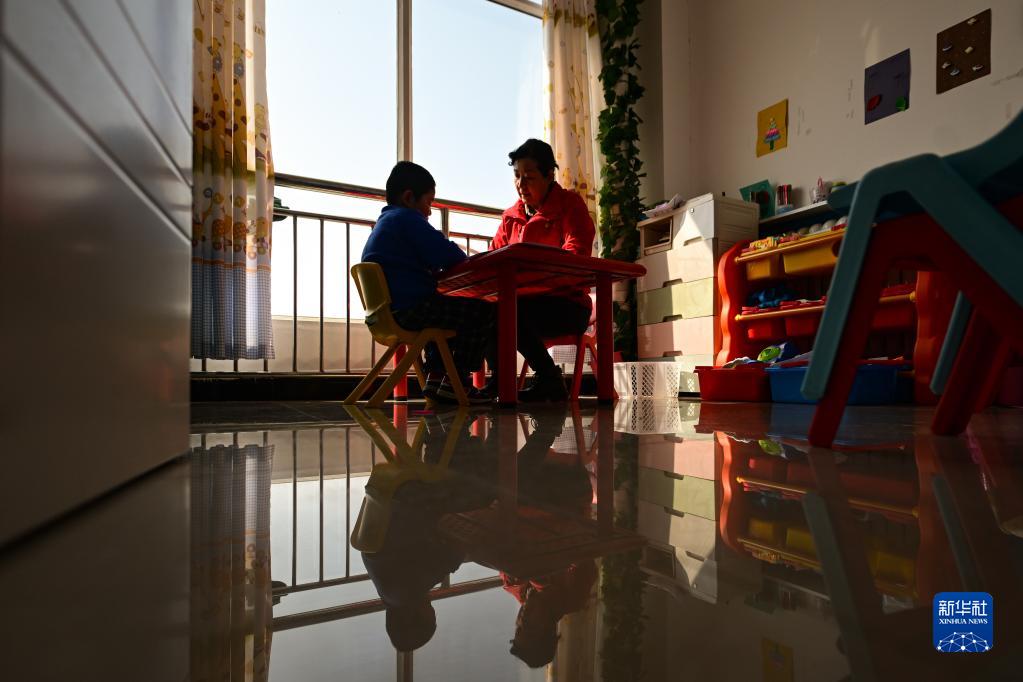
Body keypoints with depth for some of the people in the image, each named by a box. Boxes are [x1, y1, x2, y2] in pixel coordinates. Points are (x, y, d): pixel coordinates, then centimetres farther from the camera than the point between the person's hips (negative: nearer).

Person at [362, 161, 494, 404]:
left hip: (390, 310, 11)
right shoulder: (407, 218, -6)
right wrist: (467, 261, 7)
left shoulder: (383, 222, 26)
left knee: (447, 310, 35)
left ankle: (435, 378, 26)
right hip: (410, 309, -11)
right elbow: (446, 254, -14)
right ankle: (455, 383, -3)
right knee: (485, 310, -9)